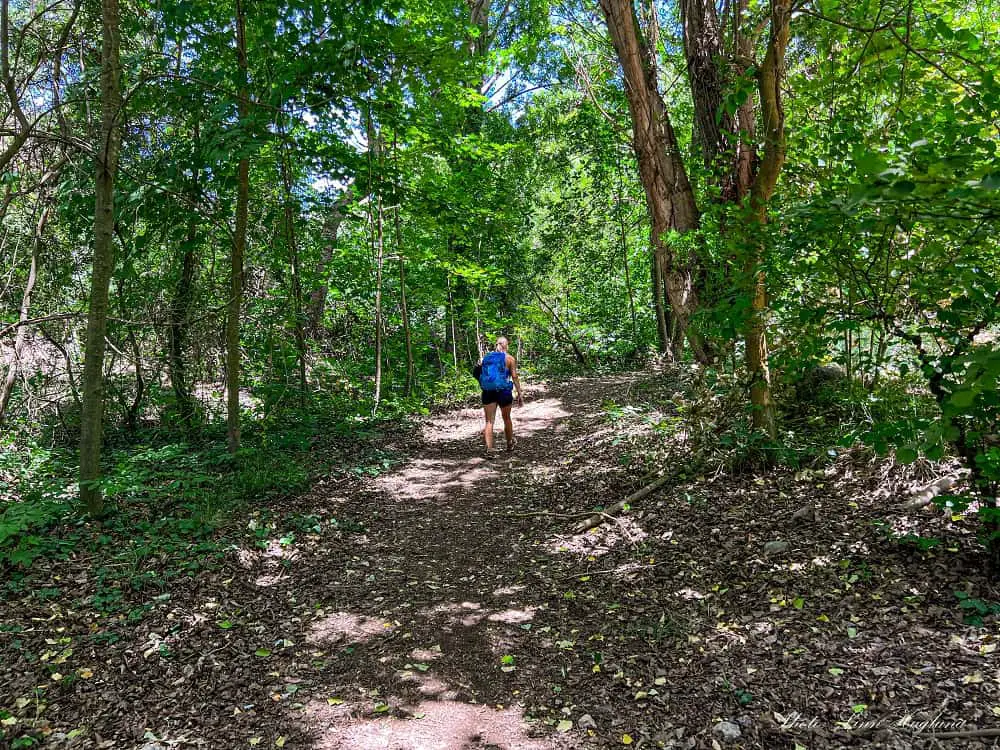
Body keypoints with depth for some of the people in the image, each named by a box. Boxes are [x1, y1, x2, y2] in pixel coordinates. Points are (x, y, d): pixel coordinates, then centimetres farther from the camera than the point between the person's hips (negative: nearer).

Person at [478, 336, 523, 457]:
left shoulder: (486, 357, 9)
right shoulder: (509, 359, -2)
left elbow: (483, 375, 9)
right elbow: (515, 377, -4)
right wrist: (520, 394, -1)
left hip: (488, 392, 2)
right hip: (503, 391, -2)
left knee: (489, 421, 3)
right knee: (506, 419, 17)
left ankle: (489, 449, -9)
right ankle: (509, 445, 34)